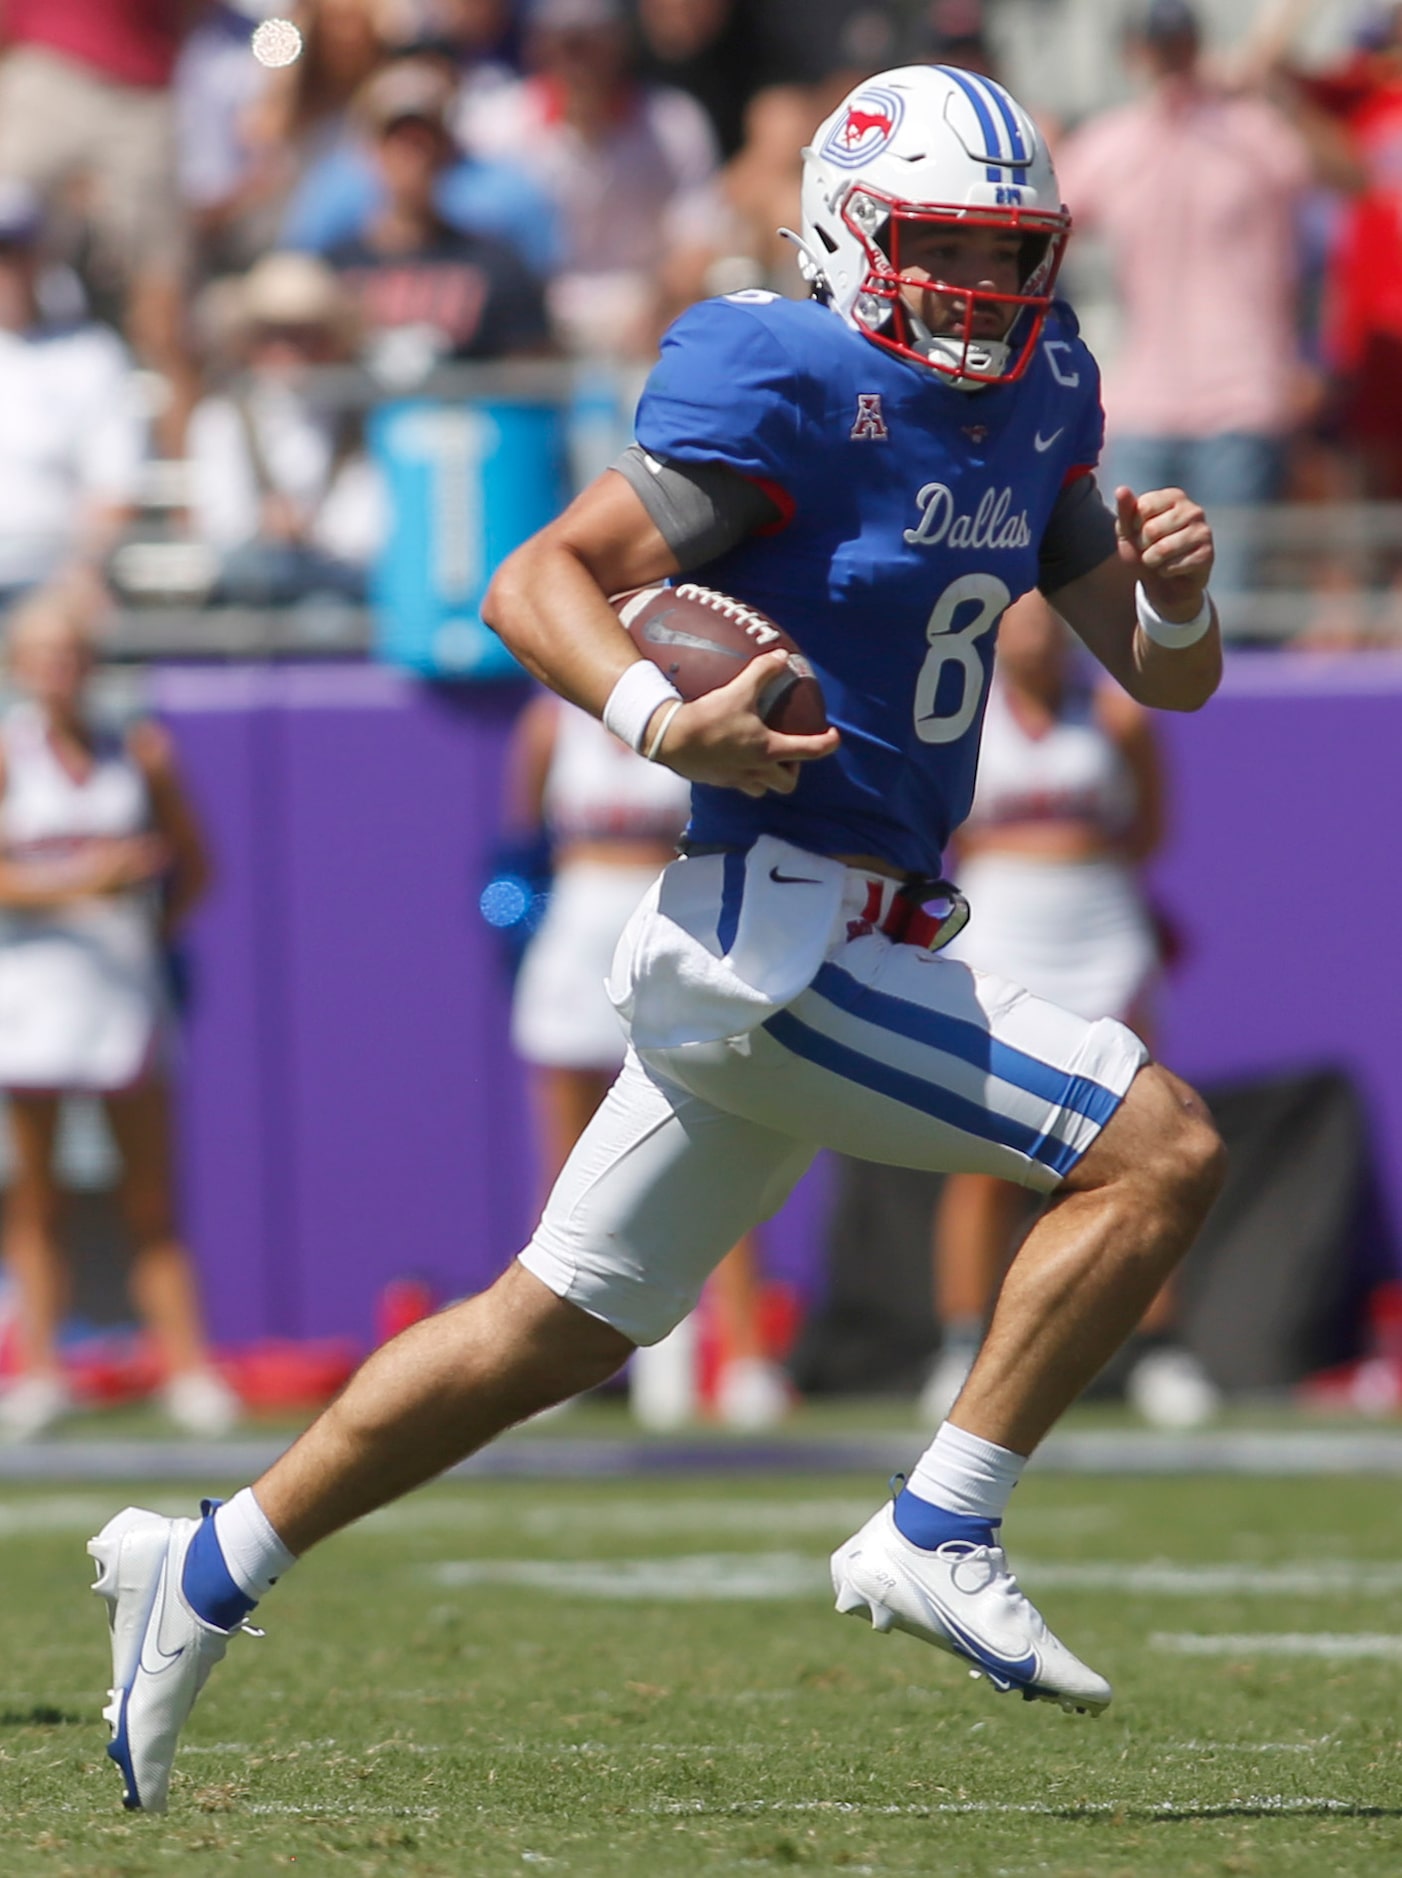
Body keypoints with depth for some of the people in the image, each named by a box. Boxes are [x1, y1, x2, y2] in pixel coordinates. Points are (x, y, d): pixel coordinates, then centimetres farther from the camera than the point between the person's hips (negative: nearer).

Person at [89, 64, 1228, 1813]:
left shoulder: (1035, 400, 12)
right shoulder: (788, 385, -12)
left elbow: (1162, 679, 17)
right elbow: (538, 581, -15)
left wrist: (1174, 598, -6)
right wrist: (661, 716, -32)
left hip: (856, 938, 9)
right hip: (779, 931, -9)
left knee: (554, 1331, 15)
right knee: (1158, 1145, -15)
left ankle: (204, 1572, 24)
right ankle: (936, 1539, -9)